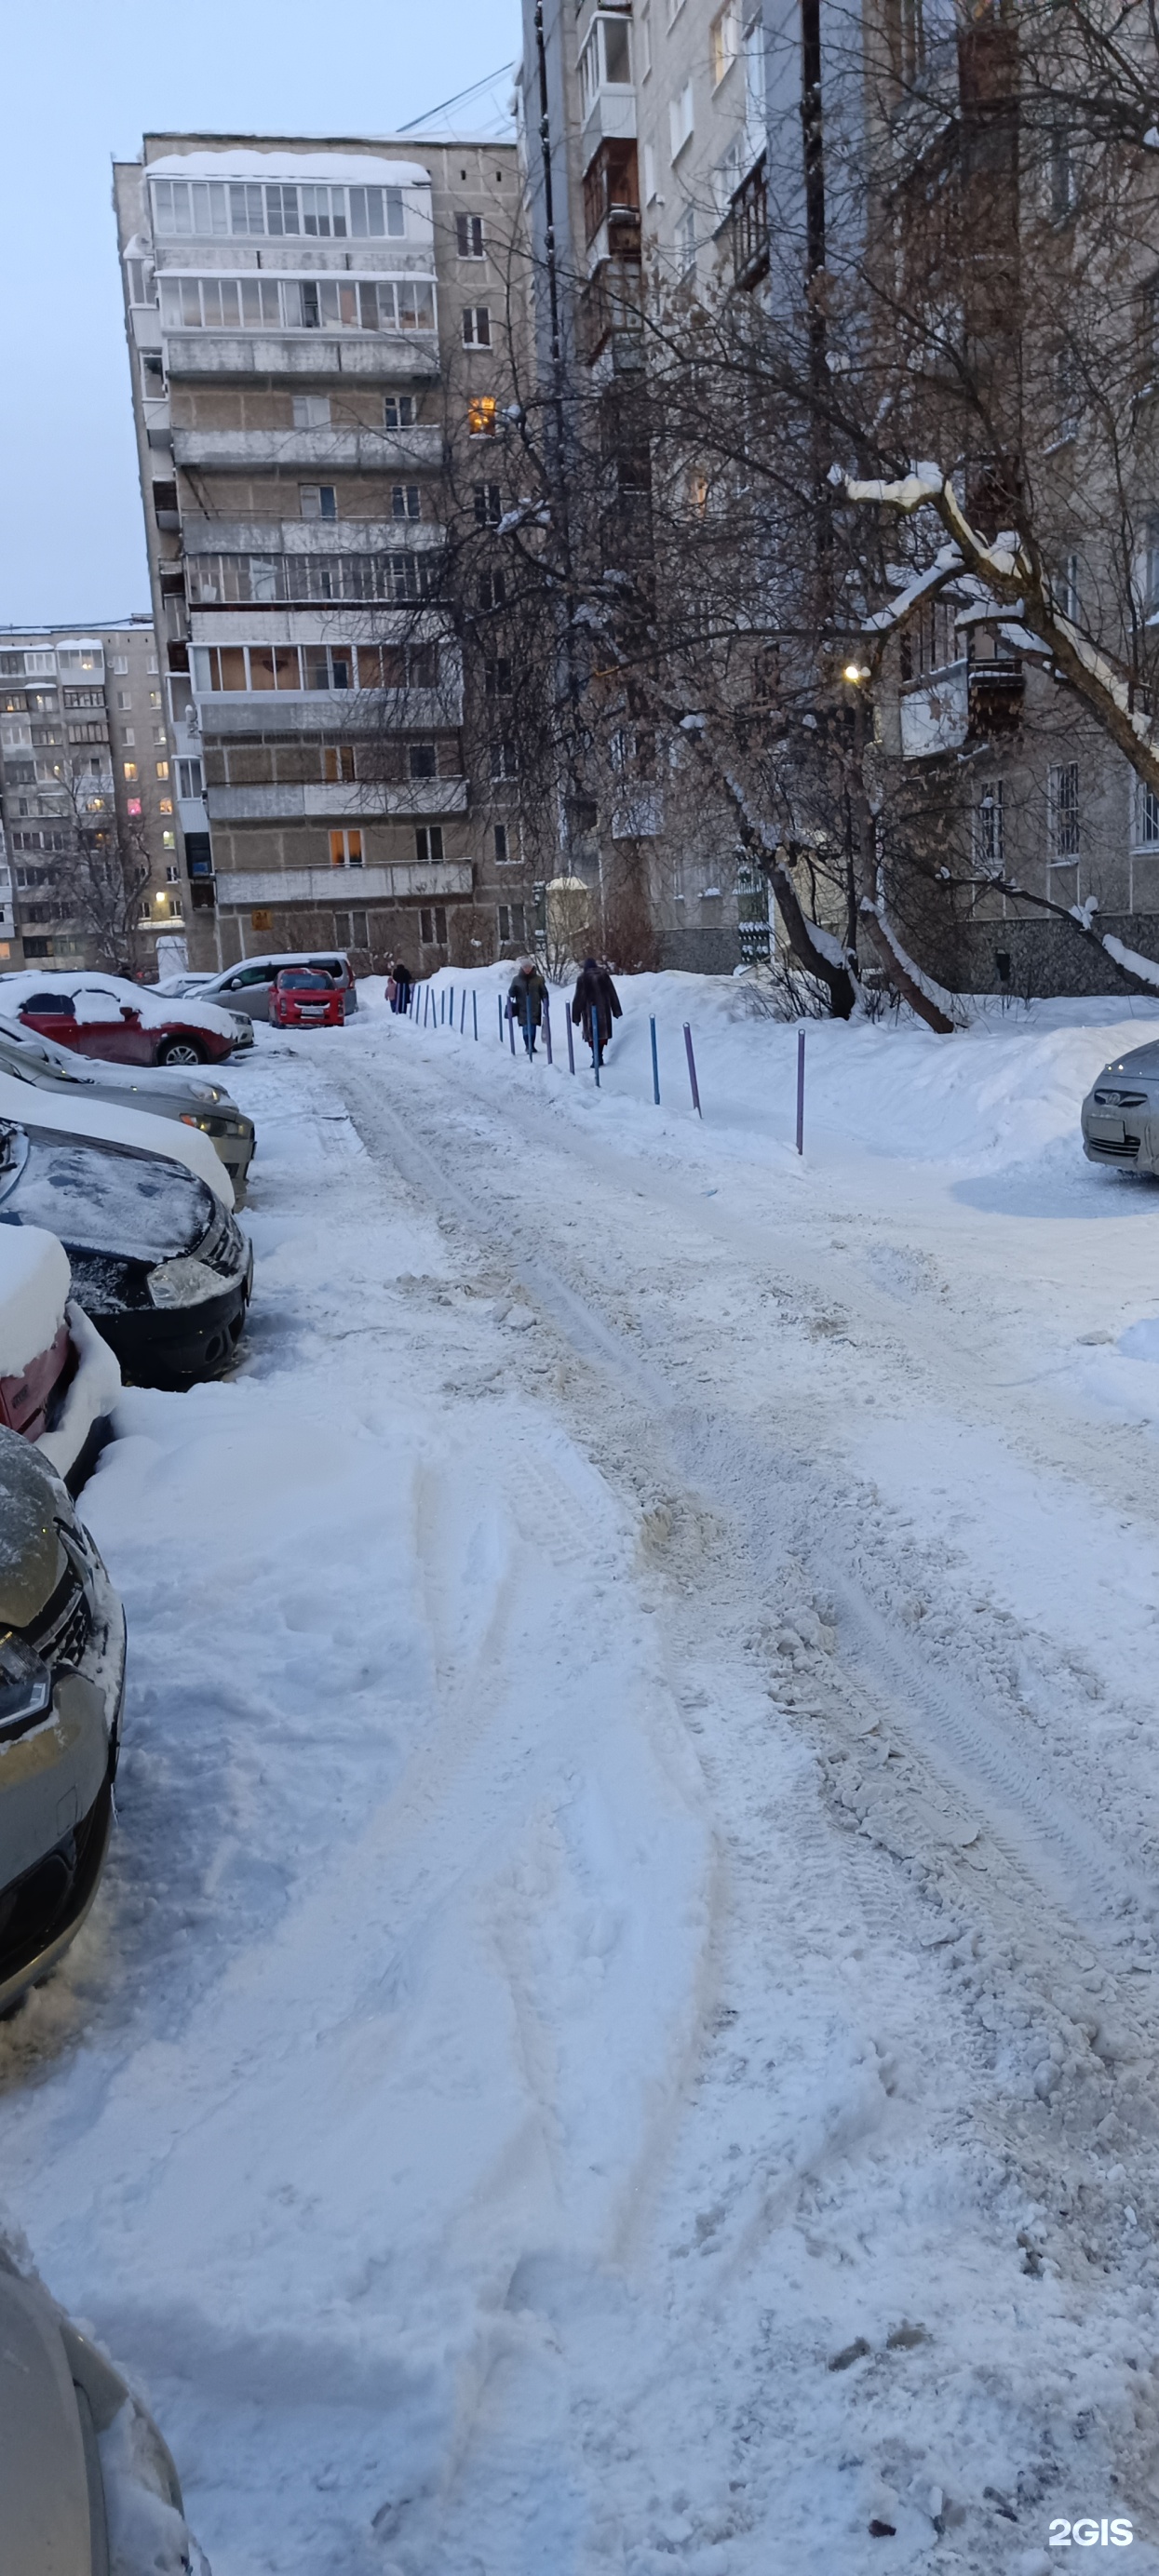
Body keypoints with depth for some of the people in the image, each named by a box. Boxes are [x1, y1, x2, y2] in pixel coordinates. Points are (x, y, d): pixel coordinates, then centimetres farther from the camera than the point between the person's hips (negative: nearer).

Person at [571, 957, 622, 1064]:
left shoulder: (582, 978, -5)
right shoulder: (604, 975, 4)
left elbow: (578, 998, -5)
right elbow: (613, 994, 6)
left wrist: (576, 1016, 0)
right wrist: (617, 1010, 11)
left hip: (590, 1011, -3)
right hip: (604, 1010, 3)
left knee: (593, 1034, 1)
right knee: (603, 1031, 12)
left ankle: (596, 1058, -8)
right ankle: (600, 1057, 10)